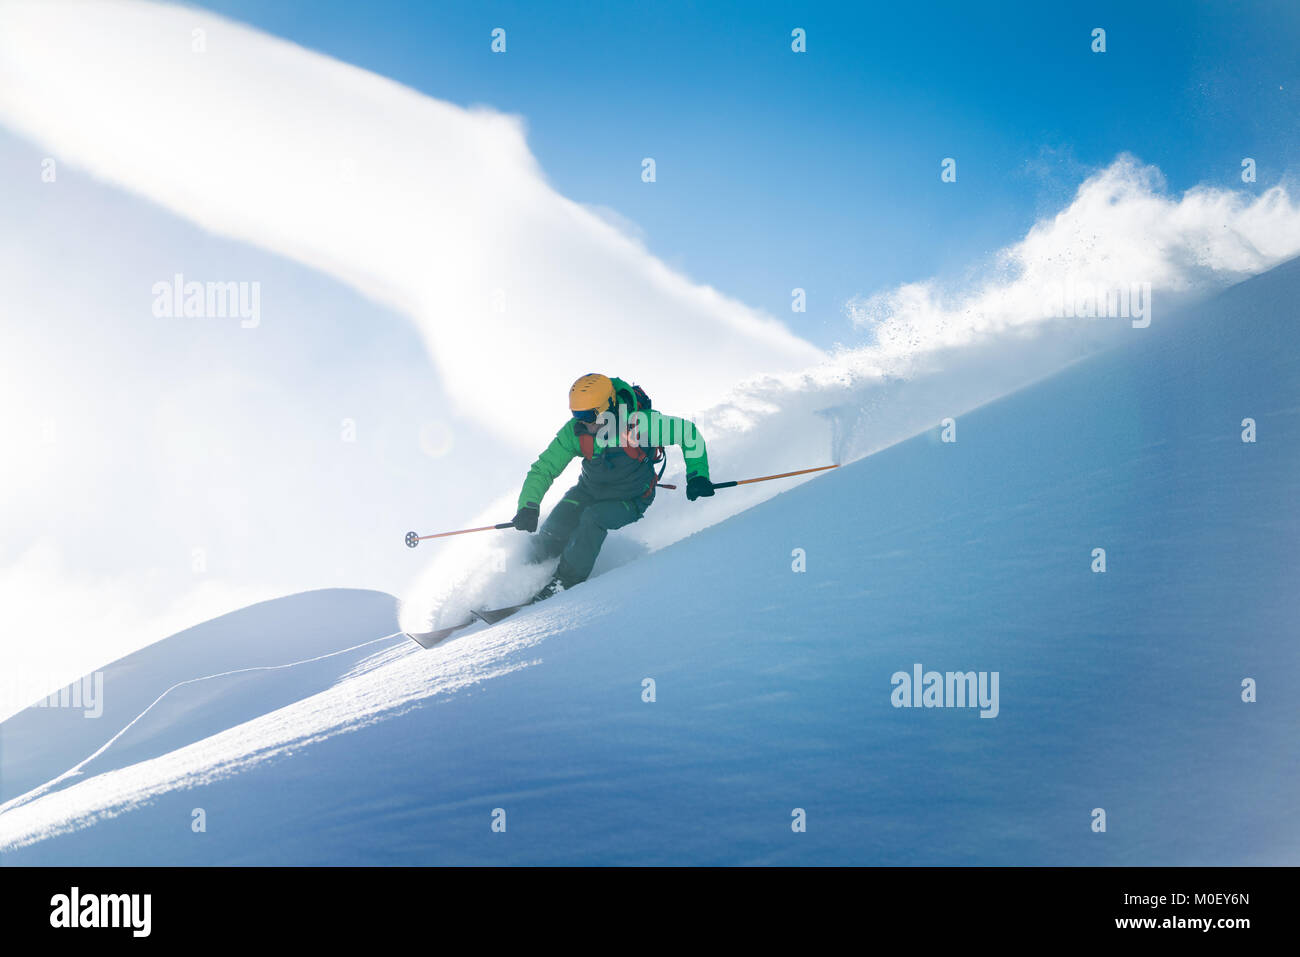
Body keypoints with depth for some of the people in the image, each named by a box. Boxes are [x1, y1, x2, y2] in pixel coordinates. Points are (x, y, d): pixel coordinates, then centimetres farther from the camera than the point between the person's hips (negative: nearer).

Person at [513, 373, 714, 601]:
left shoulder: (639, 423, -30)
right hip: (589, 490, 3)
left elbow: (688, 432, -17)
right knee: (552, 534, -14)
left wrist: (697, 475, -24)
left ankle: (567, 581, -16)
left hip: (630, 500, -3)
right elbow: (543, 469, -16)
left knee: (594, 517, -31)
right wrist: (528, 507, -31)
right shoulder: (575, 431, -22)